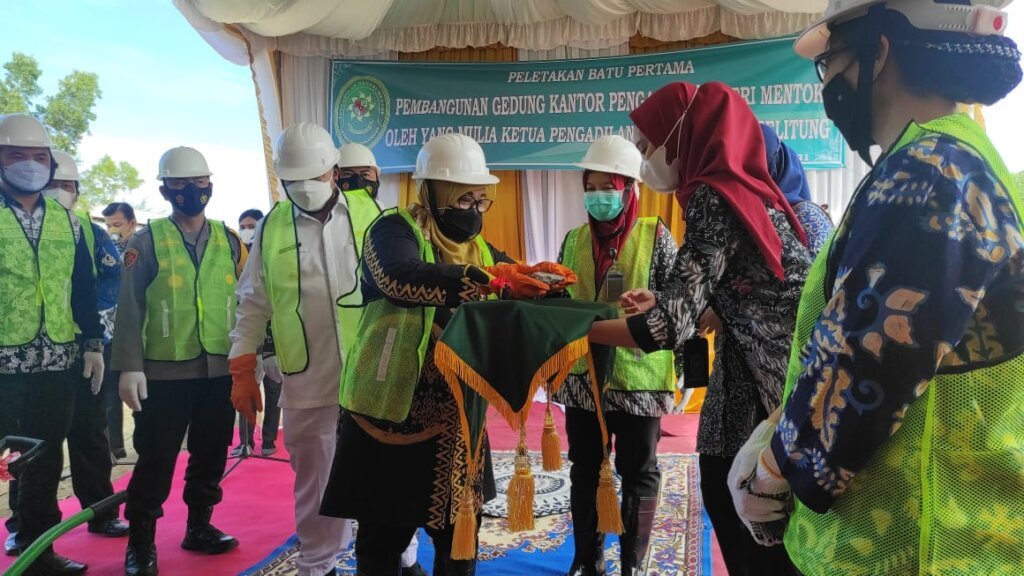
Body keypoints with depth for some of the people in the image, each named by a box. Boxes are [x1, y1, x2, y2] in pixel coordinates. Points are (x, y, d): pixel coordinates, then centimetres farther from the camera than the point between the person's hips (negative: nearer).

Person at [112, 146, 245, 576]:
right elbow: (129, 309, -5)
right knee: (156, 460, 4)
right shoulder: (147, 241, -3)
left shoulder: (230, 241, 7)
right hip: (165, 373, -3)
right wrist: (130, 367, -12)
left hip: (221, 371, 4)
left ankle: (199, 527, 30)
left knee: (211, 455, 13)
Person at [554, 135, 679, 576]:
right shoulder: (574, 240, 7)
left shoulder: (655, 236, -4)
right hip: (582, 375, 4)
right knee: (584, 470, 14)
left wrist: (684, 366, -12)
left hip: (637, 375, -3)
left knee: (638, 473, 10)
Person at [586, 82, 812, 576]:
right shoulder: (744, 188, 12)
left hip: (782, 392, -9)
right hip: (766, 384, 9)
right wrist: (663, 304, 18)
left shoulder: (712, 198, -16)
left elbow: (672, 327, -20)